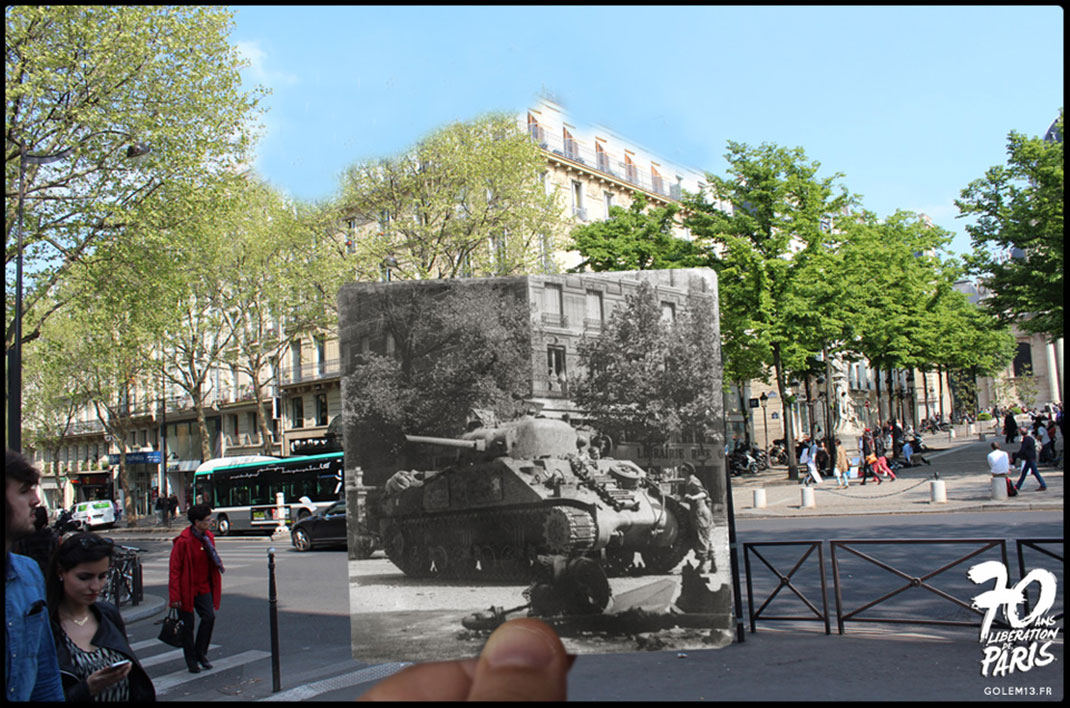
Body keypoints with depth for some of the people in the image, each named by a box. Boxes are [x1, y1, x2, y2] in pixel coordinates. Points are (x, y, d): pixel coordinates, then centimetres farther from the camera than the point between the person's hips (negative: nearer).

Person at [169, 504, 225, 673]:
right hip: (186, 588, -5)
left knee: (209, 616, -10)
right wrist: (175, 596, -16)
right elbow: (175, 569, -15)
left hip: (203, 587, 5)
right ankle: (191, 661, 18)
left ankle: (200, 653, 9)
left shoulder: (208, 537, 3)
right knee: (188, 625, 4)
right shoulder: (183, 541, -17)